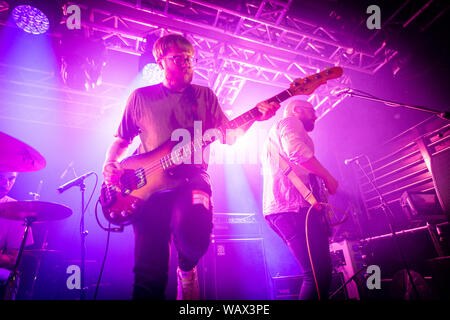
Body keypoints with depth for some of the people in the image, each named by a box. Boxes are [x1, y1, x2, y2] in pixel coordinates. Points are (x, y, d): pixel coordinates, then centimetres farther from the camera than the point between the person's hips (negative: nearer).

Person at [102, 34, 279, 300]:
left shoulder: (205, 96, 15)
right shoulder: (141, 97, 14)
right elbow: (122, 139, 18)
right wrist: (110, 163, -1)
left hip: (192, 177, 0)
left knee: (193, 230, -29)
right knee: (150, 272, -7)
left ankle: (187, 268, 5)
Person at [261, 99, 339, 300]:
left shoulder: (275, 131, 36)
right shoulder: (290, 121, 6)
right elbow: (296, 151, -16)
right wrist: (328, 177, -6)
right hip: (294, 207, -11)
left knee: (317, 273, 13)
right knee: (319, 274, -14)